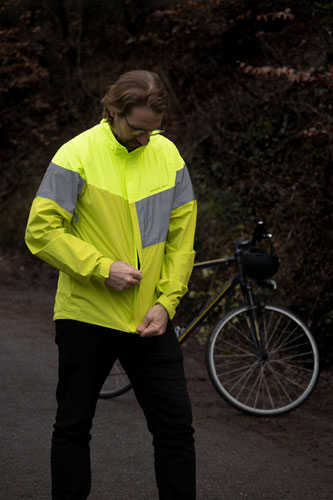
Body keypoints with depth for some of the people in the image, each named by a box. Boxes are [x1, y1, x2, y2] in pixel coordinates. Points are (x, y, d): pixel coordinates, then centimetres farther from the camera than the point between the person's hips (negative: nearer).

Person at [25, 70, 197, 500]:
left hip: (149, 319, 3)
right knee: (73, 427, 8)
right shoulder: (77, 155, -10)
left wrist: (166, 302, -3)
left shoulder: (168, 155, 3)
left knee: (175, 424, 2)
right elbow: (41, 231, -11)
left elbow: (182, 236, 7)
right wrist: (103, 268, -18)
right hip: (86, 317, -3)